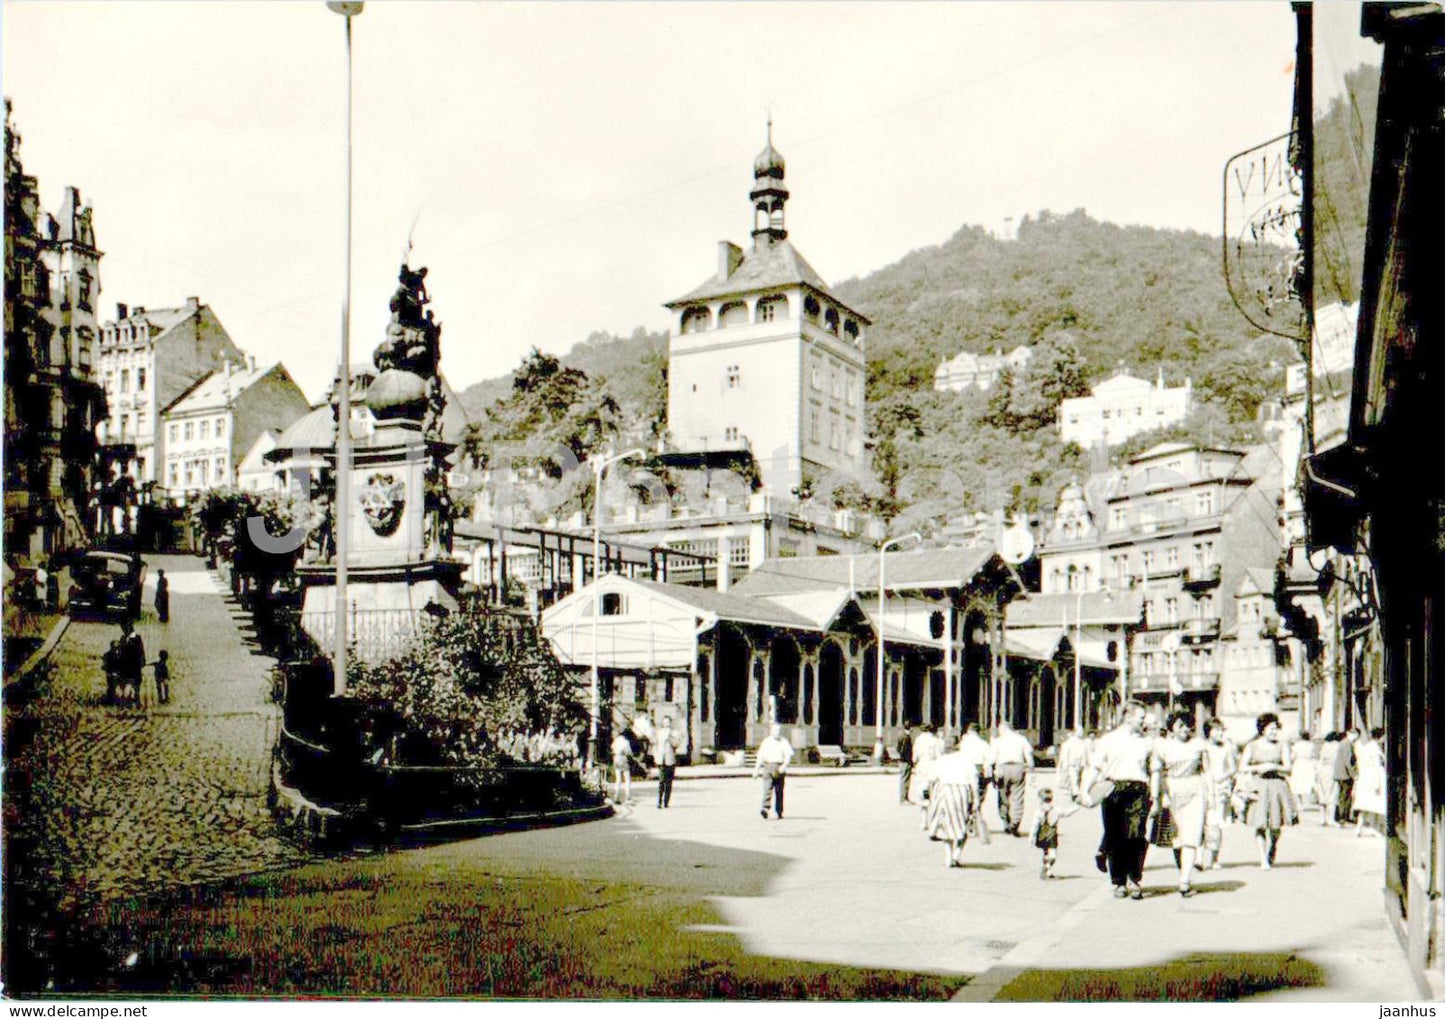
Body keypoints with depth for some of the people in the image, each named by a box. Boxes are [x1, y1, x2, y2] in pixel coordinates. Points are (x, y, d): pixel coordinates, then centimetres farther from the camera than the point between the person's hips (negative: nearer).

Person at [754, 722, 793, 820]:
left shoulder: (784, 742, 6)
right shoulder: (766, 742, 9)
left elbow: (788, 755, -1)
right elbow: (760, 757, 13)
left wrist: (784, 765, -18)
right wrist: (756, 770, 10)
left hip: (779, 768, 1)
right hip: (768, 766, -1)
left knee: (779, 791, 6)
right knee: (767, 788, -15)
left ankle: (779, 812, 15)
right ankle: (765, 809, -22)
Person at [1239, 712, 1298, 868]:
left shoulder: (1282, 745, 9)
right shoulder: (1252, 746, 7)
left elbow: (1287, 767, 1)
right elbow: (1242, 768, 2)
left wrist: (1272, 767, -14)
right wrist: (1258, 768, -12)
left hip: (1278, 785, 1)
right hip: (1258, 788, -1)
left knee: (1276, 826, 2)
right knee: (1260, 825, -10)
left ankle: (1271, 854, 24)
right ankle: (1263, 860, -8)